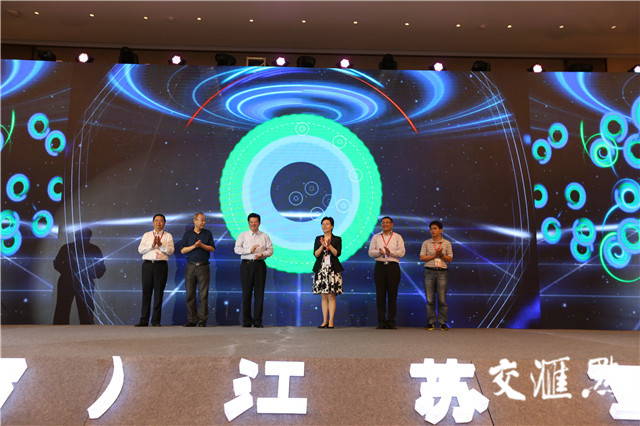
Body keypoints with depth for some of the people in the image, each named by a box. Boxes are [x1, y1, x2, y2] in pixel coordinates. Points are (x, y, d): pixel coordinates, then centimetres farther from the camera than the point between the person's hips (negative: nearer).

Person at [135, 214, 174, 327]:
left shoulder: (168, 236, 10)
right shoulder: (146, 235, 15)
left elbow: (170, 251, -3)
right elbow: (140, 250, 4)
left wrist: (160, 244, -16)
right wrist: (152, 245, -9)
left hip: (161, 265, -1)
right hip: (148, 264, 1)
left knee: (158, 292, -1)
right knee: (146, 292, 1)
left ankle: (156, 320, 5)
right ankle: (144, 320, 6)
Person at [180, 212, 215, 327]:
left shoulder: (207, 233, 11)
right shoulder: (187, 234, 11)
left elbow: (212, 248, 5)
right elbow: (182, 250, 4)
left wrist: (201, 245, -10)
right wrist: (194, 246, -9)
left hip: (203, 266, -1)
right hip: (190, 266, 1)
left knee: (204, 294, -5)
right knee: (190, 294, 1)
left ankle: (202, 319, 0)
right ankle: (192, 320, 7)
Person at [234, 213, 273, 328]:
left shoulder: (264, 236, 14)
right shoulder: (243, 235, 11)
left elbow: (270, 250, 7)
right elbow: (237, 249, 0)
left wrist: (262, 254, -12)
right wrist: (250, 250, -12)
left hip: (260, 264, 1)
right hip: (246, 264, -1)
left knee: (259, 293, -1)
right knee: (246, 292, -1)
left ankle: (258, 321, 3)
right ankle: (246, 321, 5)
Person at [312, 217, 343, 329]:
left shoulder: (337, 239, 5)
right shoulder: (318, 239, 12)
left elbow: (337, 253, -6)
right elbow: (316, 254, 2)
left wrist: (329, 245, -18)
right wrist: (322, 245, -14)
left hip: (333, 269, -3)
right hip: (321, 269, 3)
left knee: (331, 296, -6)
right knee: (324, 296, 4)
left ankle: (331, 321, -3)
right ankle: (324, 321, 8)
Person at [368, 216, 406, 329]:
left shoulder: (397, 237, 10)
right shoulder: (376, 237, 15)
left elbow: (402, 252, -2)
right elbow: (370, 252, 5)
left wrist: (390, 252, -18)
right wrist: (379, 252, -15)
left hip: (393, 266, -1)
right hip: (380, 266, 1)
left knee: (392, 295, -2)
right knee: (380, 294, -1)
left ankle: (391, 321, 4)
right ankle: (381, 321, 4)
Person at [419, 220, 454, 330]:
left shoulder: (446, 243, 8)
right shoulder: (426, 243, 8)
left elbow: (450, 259, 5)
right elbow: (422, 258, 0)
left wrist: (441, 255, -12)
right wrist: (435, 255, -9)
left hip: (442, 272, 0)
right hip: (429, 272, 1)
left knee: (442, 299, -1)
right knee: (430, 299, 1)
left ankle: (443, 323, 8)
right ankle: (430, 322, 8)